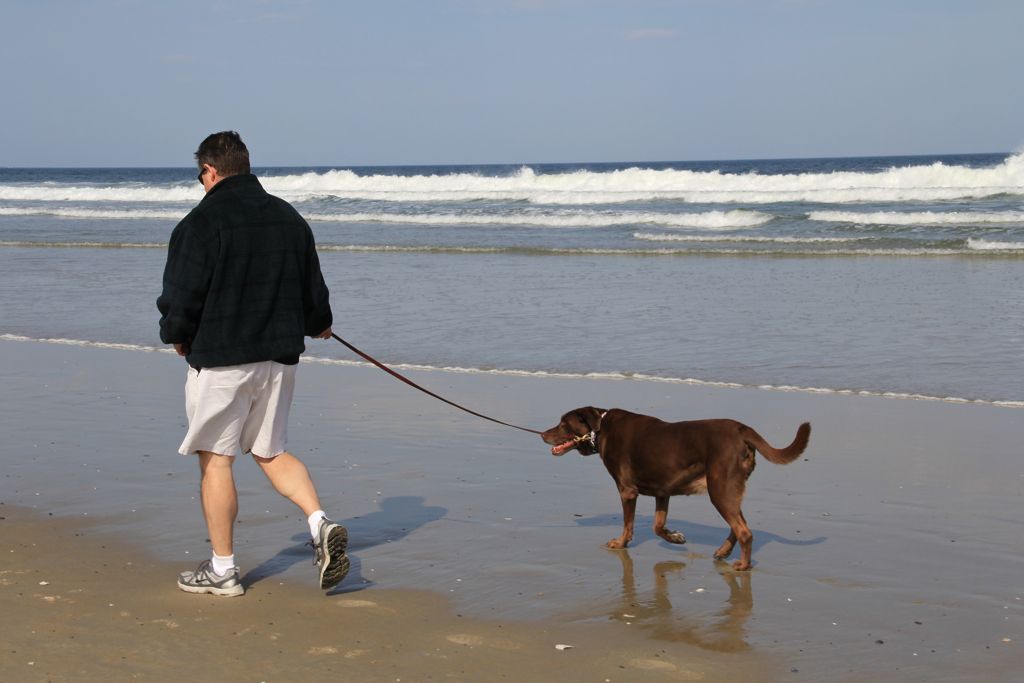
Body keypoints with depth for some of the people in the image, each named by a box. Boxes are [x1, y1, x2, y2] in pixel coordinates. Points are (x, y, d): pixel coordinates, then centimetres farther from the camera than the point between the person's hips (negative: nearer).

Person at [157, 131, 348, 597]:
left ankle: (222, 569, 10)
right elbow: (314, 290, 16)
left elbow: (182, 295, -13)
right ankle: (321, 524, -2)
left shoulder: (203, 221, -12)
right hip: (280, 356, 6)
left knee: (216, 459, 4)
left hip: (220, 359, -6)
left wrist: (177, 337, 7)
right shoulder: (289, 218, 9)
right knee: (270, 452, 18)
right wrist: (318, 324, 36)